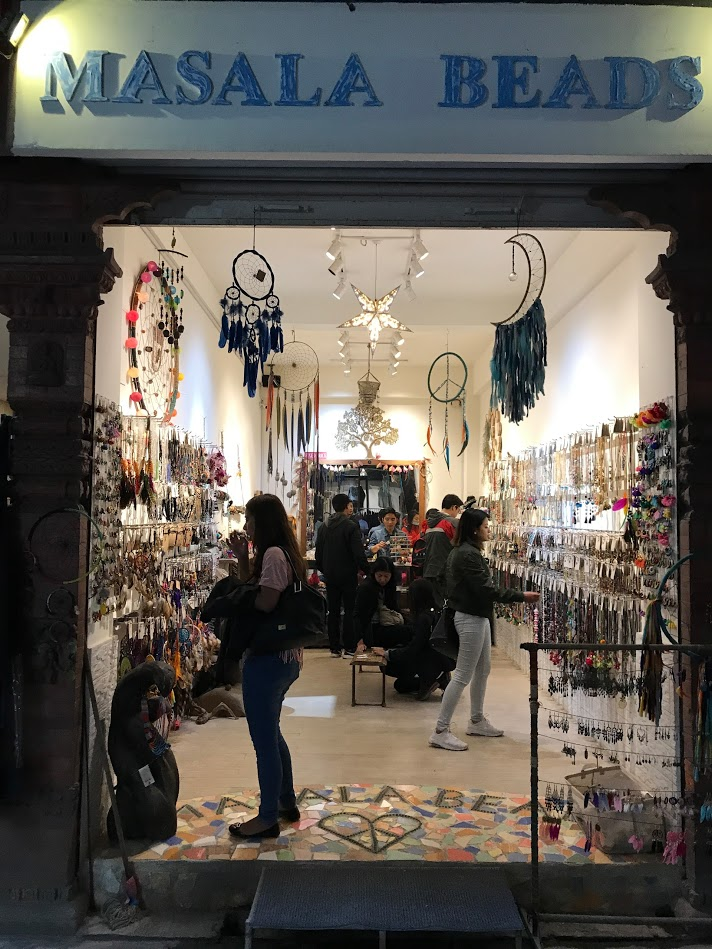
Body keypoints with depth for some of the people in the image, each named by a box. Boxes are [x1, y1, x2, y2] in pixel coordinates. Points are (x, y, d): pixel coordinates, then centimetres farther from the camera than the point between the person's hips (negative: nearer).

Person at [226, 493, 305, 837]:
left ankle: (268, 818, 18)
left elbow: (263, 604, -23)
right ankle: (287, 802, 37)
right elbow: (255, 591, 13)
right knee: (270, 733, 23)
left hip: (267, 659, -10)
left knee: (264, 739, 3)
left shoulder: (273, 554, -19)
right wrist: (242, 558, 5)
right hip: (285, 657, 10)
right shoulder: (285, 552, 11)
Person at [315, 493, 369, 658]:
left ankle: (334, 648, 13)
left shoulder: (325, 527, 6)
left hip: (330, 576, 5)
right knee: (349, 611, 3)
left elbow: (319, 552, 11)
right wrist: (366, 570, -7)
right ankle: (349, 647, 3)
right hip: (348, 575, -5)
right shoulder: (351, 526, -13)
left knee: (333, 611, 10)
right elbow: (359, 553, -18)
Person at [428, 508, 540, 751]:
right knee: (463, 676, -6)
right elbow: (486, 589, -24)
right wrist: (521, 597, -19)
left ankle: (477, 721, 33)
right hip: (471, 620, -11)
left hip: (478, 617, 11)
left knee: (482, 671, 20)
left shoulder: (464, 551, 11)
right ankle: (440, 732, 0)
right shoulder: (468, 554, -21)